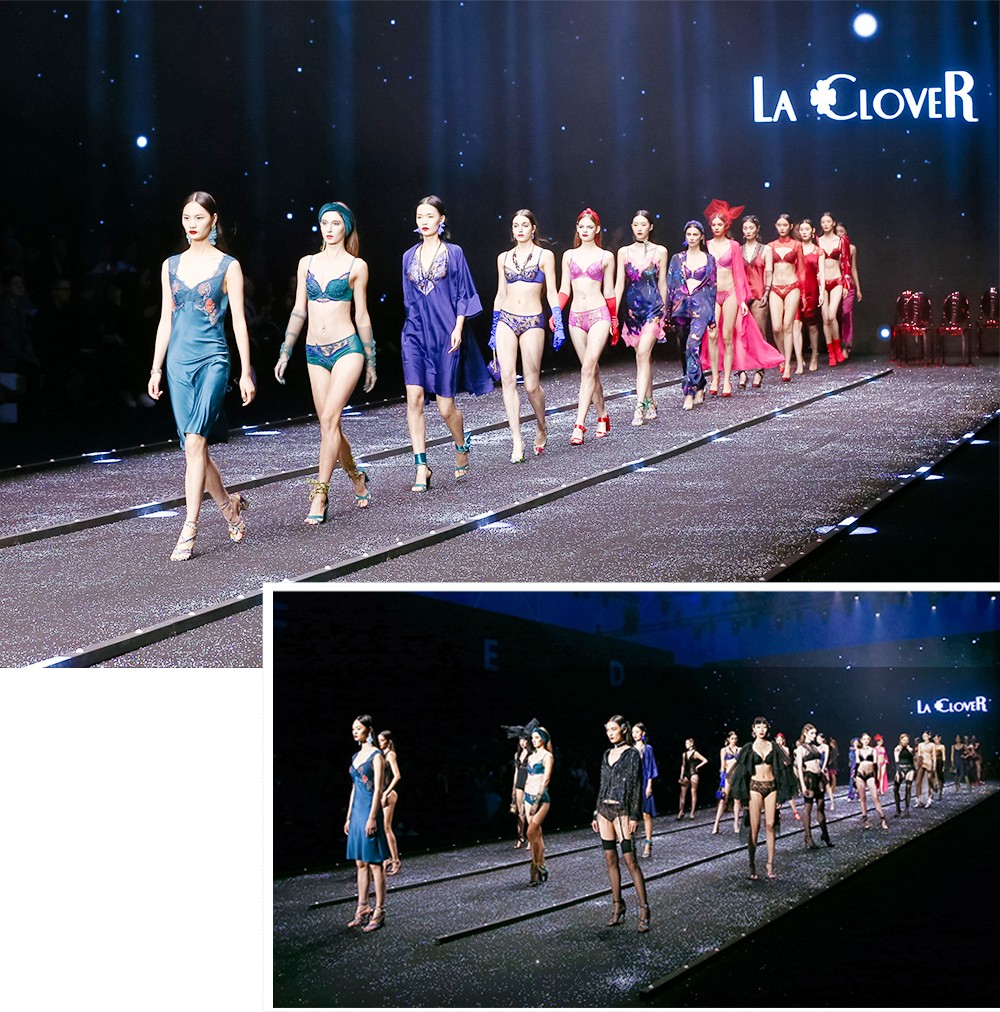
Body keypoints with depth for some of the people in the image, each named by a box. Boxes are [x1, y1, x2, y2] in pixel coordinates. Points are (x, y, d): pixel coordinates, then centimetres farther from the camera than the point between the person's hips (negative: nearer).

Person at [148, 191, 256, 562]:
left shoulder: (228, 266, 0)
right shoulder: (171, 265, 11)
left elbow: (239, 321, 0)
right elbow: (165, 320, 14)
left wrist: (246, 372, -3)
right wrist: (156, 369, 11)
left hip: (213, 360, -5)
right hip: (179, 362, 5)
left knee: (195, 441, -17)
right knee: (193, 447, 5)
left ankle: (189, 530, -17)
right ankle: (229, 503, 28)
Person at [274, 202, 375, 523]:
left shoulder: (356, 266, 2)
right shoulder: (307, 263, 11)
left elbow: (362, 316, 5)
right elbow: (299, 311, 13)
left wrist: (370, 362, 7)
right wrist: (285, 352, 8)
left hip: (346, 349, -4)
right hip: (315, 352, 4)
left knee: (329, 418, -17)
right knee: (329, 425, 6)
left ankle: (320, 494, -16)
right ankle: (357, 477, 29)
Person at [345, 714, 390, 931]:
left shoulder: (376, 756, -9)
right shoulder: (357, 756, 15)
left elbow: (378, 789, -14)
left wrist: (372, 818, -19)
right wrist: (349, 817, 17)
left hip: (370, 810, -8)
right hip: (357, 811, 8)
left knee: (374, 863, -4)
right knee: (360, 863, 10)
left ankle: (379, 912, -1)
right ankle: (362, 909, 15)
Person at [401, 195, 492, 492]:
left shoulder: (454, 253, 1)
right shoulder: (409, 256, 11)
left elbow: (463, 295, 0)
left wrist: (458, 329, -8)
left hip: (445, 334, -3)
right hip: (416, 334, 3)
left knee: (446, 406, 0)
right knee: (414, 397, -13)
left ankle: (462, 446, 31)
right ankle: (421, 466, -10)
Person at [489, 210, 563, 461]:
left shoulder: (544, 256, 3)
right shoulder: (504, 258, 12)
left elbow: (552, 293, 1)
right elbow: (500, 295, 16)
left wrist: (558, 325, -7)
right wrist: (494, 329, 15)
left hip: (532, 322, -3)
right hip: (506, 320, 3)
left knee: (532, 384, -2)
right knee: (508, 378, -11)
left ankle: (541, 430, 26)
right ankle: (517, 442, -12)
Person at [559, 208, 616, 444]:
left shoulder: (606, 257, 4)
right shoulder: (569, 256, 11)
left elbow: (609, 292, 8)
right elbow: (564, 290, 10)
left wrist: (614, 321, 10)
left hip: (599, 315, -3)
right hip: (576, 317, 4)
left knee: (588, 368, -15)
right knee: (591, 370, 8)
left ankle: (579, 425, -21)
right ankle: (602, 416, 20)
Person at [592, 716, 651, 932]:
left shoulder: (632, 754, -5)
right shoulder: (607, 755, 14)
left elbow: (636, 787, -9)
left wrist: (634, 816, -15)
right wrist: (596, 814, 15)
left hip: (622, 811, -7)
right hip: (605, 810, 7)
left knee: (630, 860, -10)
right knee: (610, 859, 6)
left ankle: (644, 909, -9)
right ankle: (617, 906, 12)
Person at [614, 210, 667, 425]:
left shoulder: (660, 251, 2)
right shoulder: (624, 252, 6)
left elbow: (662, 283, 8)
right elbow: (619, 284, 4)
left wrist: (663, 310, 12)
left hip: (653, 308, -3)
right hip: (632, 308, 3)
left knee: (643, 353, -16)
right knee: (644, 356, 10)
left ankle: (640, 406, -19)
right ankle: (650, 403, 20)